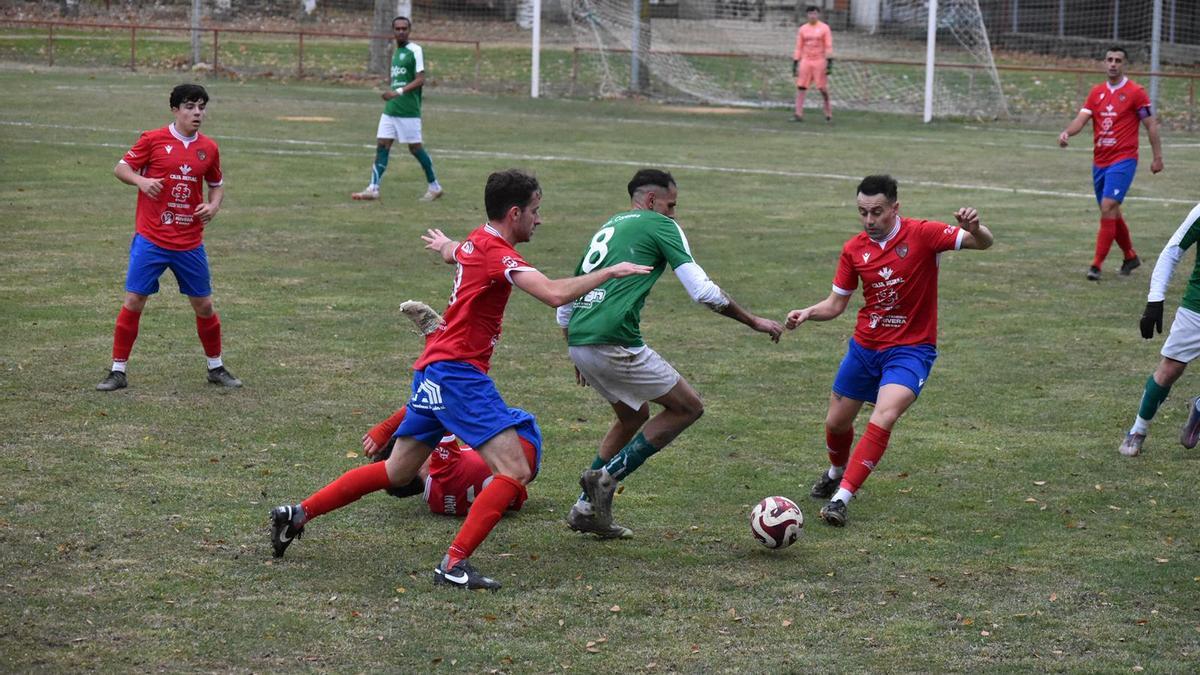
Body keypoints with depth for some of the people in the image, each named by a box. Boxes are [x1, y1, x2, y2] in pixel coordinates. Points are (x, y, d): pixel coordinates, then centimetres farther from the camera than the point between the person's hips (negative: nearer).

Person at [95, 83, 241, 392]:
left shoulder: (209, 148, 6)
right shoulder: (153, 140, -4)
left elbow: (217, 184, 20)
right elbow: (121, 168, 0)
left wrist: (213, 206, -1)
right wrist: (141, 180, -20)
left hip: (190, 243, 3)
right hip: (150, 239, -3)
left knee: (204, 305, 8)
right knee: (133, 301, -5)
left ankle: (216, 367, 26)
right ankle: (118, 371, 4)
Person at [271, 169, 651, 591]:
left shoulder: (477, 241, 13)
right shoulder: (499, 254, -16)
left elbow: (454, 253, 39)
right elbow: (556, 294, -29)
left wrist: (444, 245, 63)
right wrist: (609, 272, -17)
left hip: (433, 373, 10)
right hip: (459, 372, -10)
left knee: (397, 473, 19)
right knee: (515, 472, -14)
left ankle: (298, 515, 23)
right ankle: (454, 565, -19)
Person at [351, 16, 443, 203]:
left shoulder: (415, 50, -8)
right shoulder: (396, 52, 15)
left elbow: (420, 79, -16)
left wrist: (399, 92, -24)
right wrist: (389, 92, 15)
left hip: (408, 111, -7)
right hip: (390, 110, 7)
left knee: (415, 147, -1)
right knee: (382, 145, 0)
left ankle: (435, 187, 12)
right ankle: (373, 188, -3)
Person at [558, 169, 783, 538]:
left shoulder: (607, 228, 26)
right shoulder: (660, 226, 3)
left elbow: (564, 303, 29)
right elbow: (703, 291, -4)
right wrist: (754, 321, 7)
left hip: (579, 342, 9)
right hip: (615, 343, -9)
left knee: (633, 416, 27)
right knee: (688, 407, 5)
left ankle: (586, 508, 24)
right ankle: (607, 477, 0)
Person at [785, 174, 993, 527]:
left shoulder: (922, 234, -14)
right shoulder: (854, 249, -1)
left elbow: (982, 243, -21)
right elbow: (836, 303, 6)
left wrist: (975, 229, -44)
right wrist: (807, 313, -14)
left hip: (911, 349, -5)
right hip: (864, 347, 5)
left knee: (883, 419, -26)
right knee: (836, 422, 16)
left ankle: (841, 499, -22)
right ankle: (836, 472, 50)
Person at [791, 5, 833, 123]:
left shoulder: (824, 28, 0)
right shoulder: (802, 29, 9)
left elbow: (828, 46, -3)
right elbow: (798, 47, 11)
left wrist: (829, 61, -12)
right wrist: (795, 63, 6)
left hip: (819, 61, -3)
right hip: (805, 61, 3)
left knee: (823, 88, -2)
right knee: (800, 87, -6)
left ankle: (828, 112, 13)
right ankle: (798, 114, -7)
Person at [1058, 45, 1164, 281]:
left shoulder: (1136, 92, -5)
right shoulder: (1096, 92, 9)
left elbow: (1151, 125, -1)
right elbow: (1081, 118, 0)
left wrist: (1158, 157, -3)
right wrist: (1067, 132, -21)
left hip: (1123, 160, -6)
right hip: (1099, 161, 6)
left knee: (1108, 208, -17)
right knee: (1111, 213, 15)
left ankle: (1097, 265, -16)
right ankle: (1130, 257, 34)